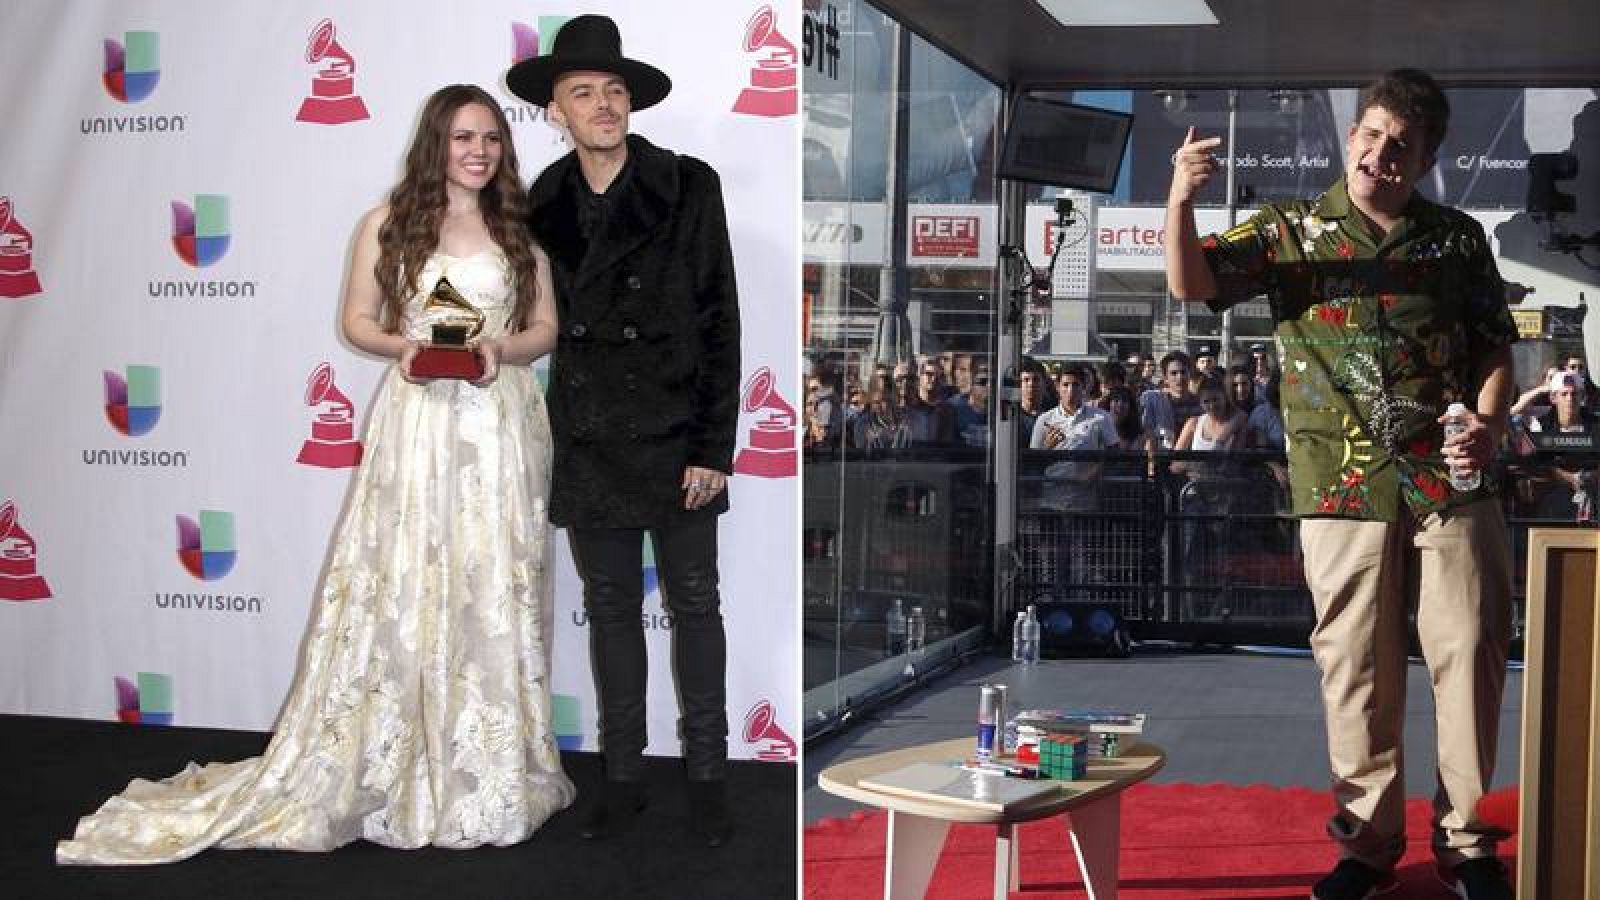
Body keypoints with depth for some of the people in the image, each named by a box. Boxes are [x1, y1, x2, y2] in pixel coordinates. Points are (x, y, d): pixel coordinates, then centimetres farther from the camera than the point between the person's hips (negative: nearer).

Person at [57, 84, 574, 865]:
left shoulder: (521, 229, 9)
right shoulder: (389, 223, 5)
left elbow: (546, 329, 11)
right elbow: (356, 320, 8)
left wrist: (501, 348, -10)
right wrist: (401, 345, -13)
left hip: (501, 429, 1)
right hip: (415, 425, -1)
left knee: (495, 596, 3)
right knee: (397, 590, -2)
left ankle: (494, 773, 14)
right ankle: (394, 770, 9)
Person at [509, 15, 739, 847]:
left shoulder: (687, 188, -6)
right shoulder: (541, 206, 3)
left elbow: (720, 323, -7)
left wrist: (713, 448, -11)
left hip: (675, 439, -3)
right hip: (589, 445, 3)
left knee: (694, 605, 7)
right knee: (610, 610, 12)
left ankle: (706, 776, 20)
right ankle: (622, 776, 24)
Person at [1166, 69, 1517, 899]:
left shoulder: (1459, 239, 8)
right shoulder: (1289, 231, 3)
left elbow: (1496, 351, 13)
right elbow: (1191, 282, -10)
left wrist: (1489, 425, -8)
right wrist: (1181, 198, -29)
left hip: (1451, 480, 1)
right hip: (1343, 486, -1)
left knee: (1470, 652, 4)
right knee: (1357, 666, 6)